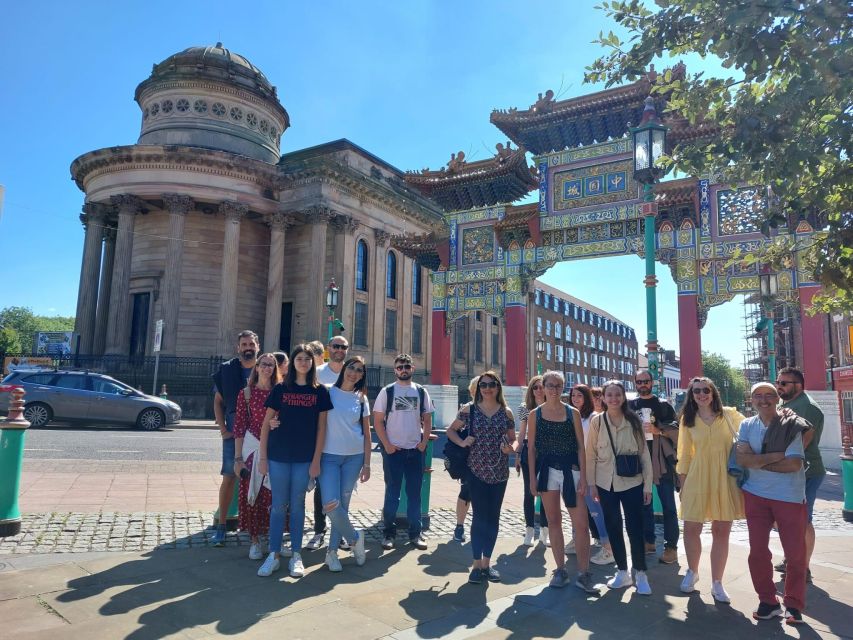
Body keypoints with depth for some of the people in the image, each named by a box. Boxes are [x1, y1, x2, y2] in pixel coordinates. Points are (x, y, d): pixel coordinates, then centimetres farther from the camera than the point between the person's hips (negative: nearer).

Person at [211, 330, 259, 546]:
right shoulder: (226, 370, 3)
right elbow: (218, 402, 7)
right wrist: (223, 428, -2)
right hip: (234, 432, 0)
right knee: (229, 478, 2)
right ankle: (221, 525, 13)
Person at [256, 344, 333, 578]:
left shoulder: (320, 392, 2)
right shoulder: (281, 389, 2)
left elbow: (321, 428, 1)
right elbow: (266, 423, 4)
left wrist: (316, 460, -3)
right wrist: (263, 457, 0)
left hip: (304, 458, 0)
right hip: (278, 456, 0)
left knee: (297, 505, 8)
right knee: (279, 505, 6)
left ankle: (296, 556, 20)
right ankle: (274, 555, 17)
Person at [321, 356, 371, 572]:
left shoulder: (361, 399, 7)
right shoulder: (328, 393, -1)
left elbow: (366, 434, 9)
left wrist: (366, 464, 4)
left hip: (354, 457, 2)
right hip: (329, 456, -2)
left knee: (343, 504, 6)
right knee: (330, 504, -12)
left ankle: (332, 551, 23)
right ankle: (354, 538, 13)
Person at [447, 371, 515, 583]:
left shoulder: (506, 413, 4)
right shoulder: (469, 410, -1)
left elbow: (513, 439, 10)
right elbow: (451, 430, 7)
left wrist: (510, 447, -12)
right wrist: (462, 442, -11)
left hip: (499, 472, 2)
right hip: (476, 470, -2)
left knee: (493, 517, 10)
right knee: (479, 516, -1)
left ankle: (487, 562, 24)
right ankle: (477, 564, 11)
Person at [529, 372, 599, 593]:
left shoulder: (573, 413, 2)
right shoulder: (535, 414, 3)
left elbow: (581, 446, 1)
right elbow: (531, 448, 4)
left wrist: (583, 477, -5)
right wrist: (532, 477, -1)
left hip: (570, 470, -1)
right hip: (546, 471, 1)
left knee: (581, 524, -4)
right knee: (554, 522, 9)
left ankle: (583, 574, 7)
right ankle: (561, 570, 21)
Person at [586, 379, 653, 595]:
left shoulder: (634, 421, -5)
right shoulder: (596, 421, -4)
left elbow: (644, 453, -1)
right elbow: (591, 454, 0)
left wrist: (648, 485, -3)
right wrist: (591, 484, -1)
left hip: (632, 483, -1)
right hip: (606, 484, 1)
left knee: (635, 528, 2)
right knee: (612, 528, 10)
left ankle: (640, 573, 19)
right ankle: (622, 571, 26)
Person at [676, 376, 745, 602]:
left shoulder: (729, 414, 0)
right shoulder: (688, 420, 4)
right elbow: (684, 454, 7)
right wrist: (682, 485, 6)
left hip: (725, 478, 0)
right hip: (698, 477, 1)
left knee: (721, 531, 5)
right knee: (691, 529, 1)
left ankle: (717, 583, 20)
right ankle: (692, 571, 27)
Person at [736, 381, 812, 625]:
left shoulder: (791, 425, -7)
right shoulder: (746, 425, 3)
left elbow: (794, 463, -16)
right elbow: (742, 458, -8)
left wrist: (758, 462, -11)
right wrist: (775, 456, -17)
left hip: (790, 497, -2)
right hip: (756, 495, 3)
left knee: (795, 553, 6)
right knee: (757, 552, 7)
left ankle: (794, 605, 23)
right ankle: (767, 601, 22)